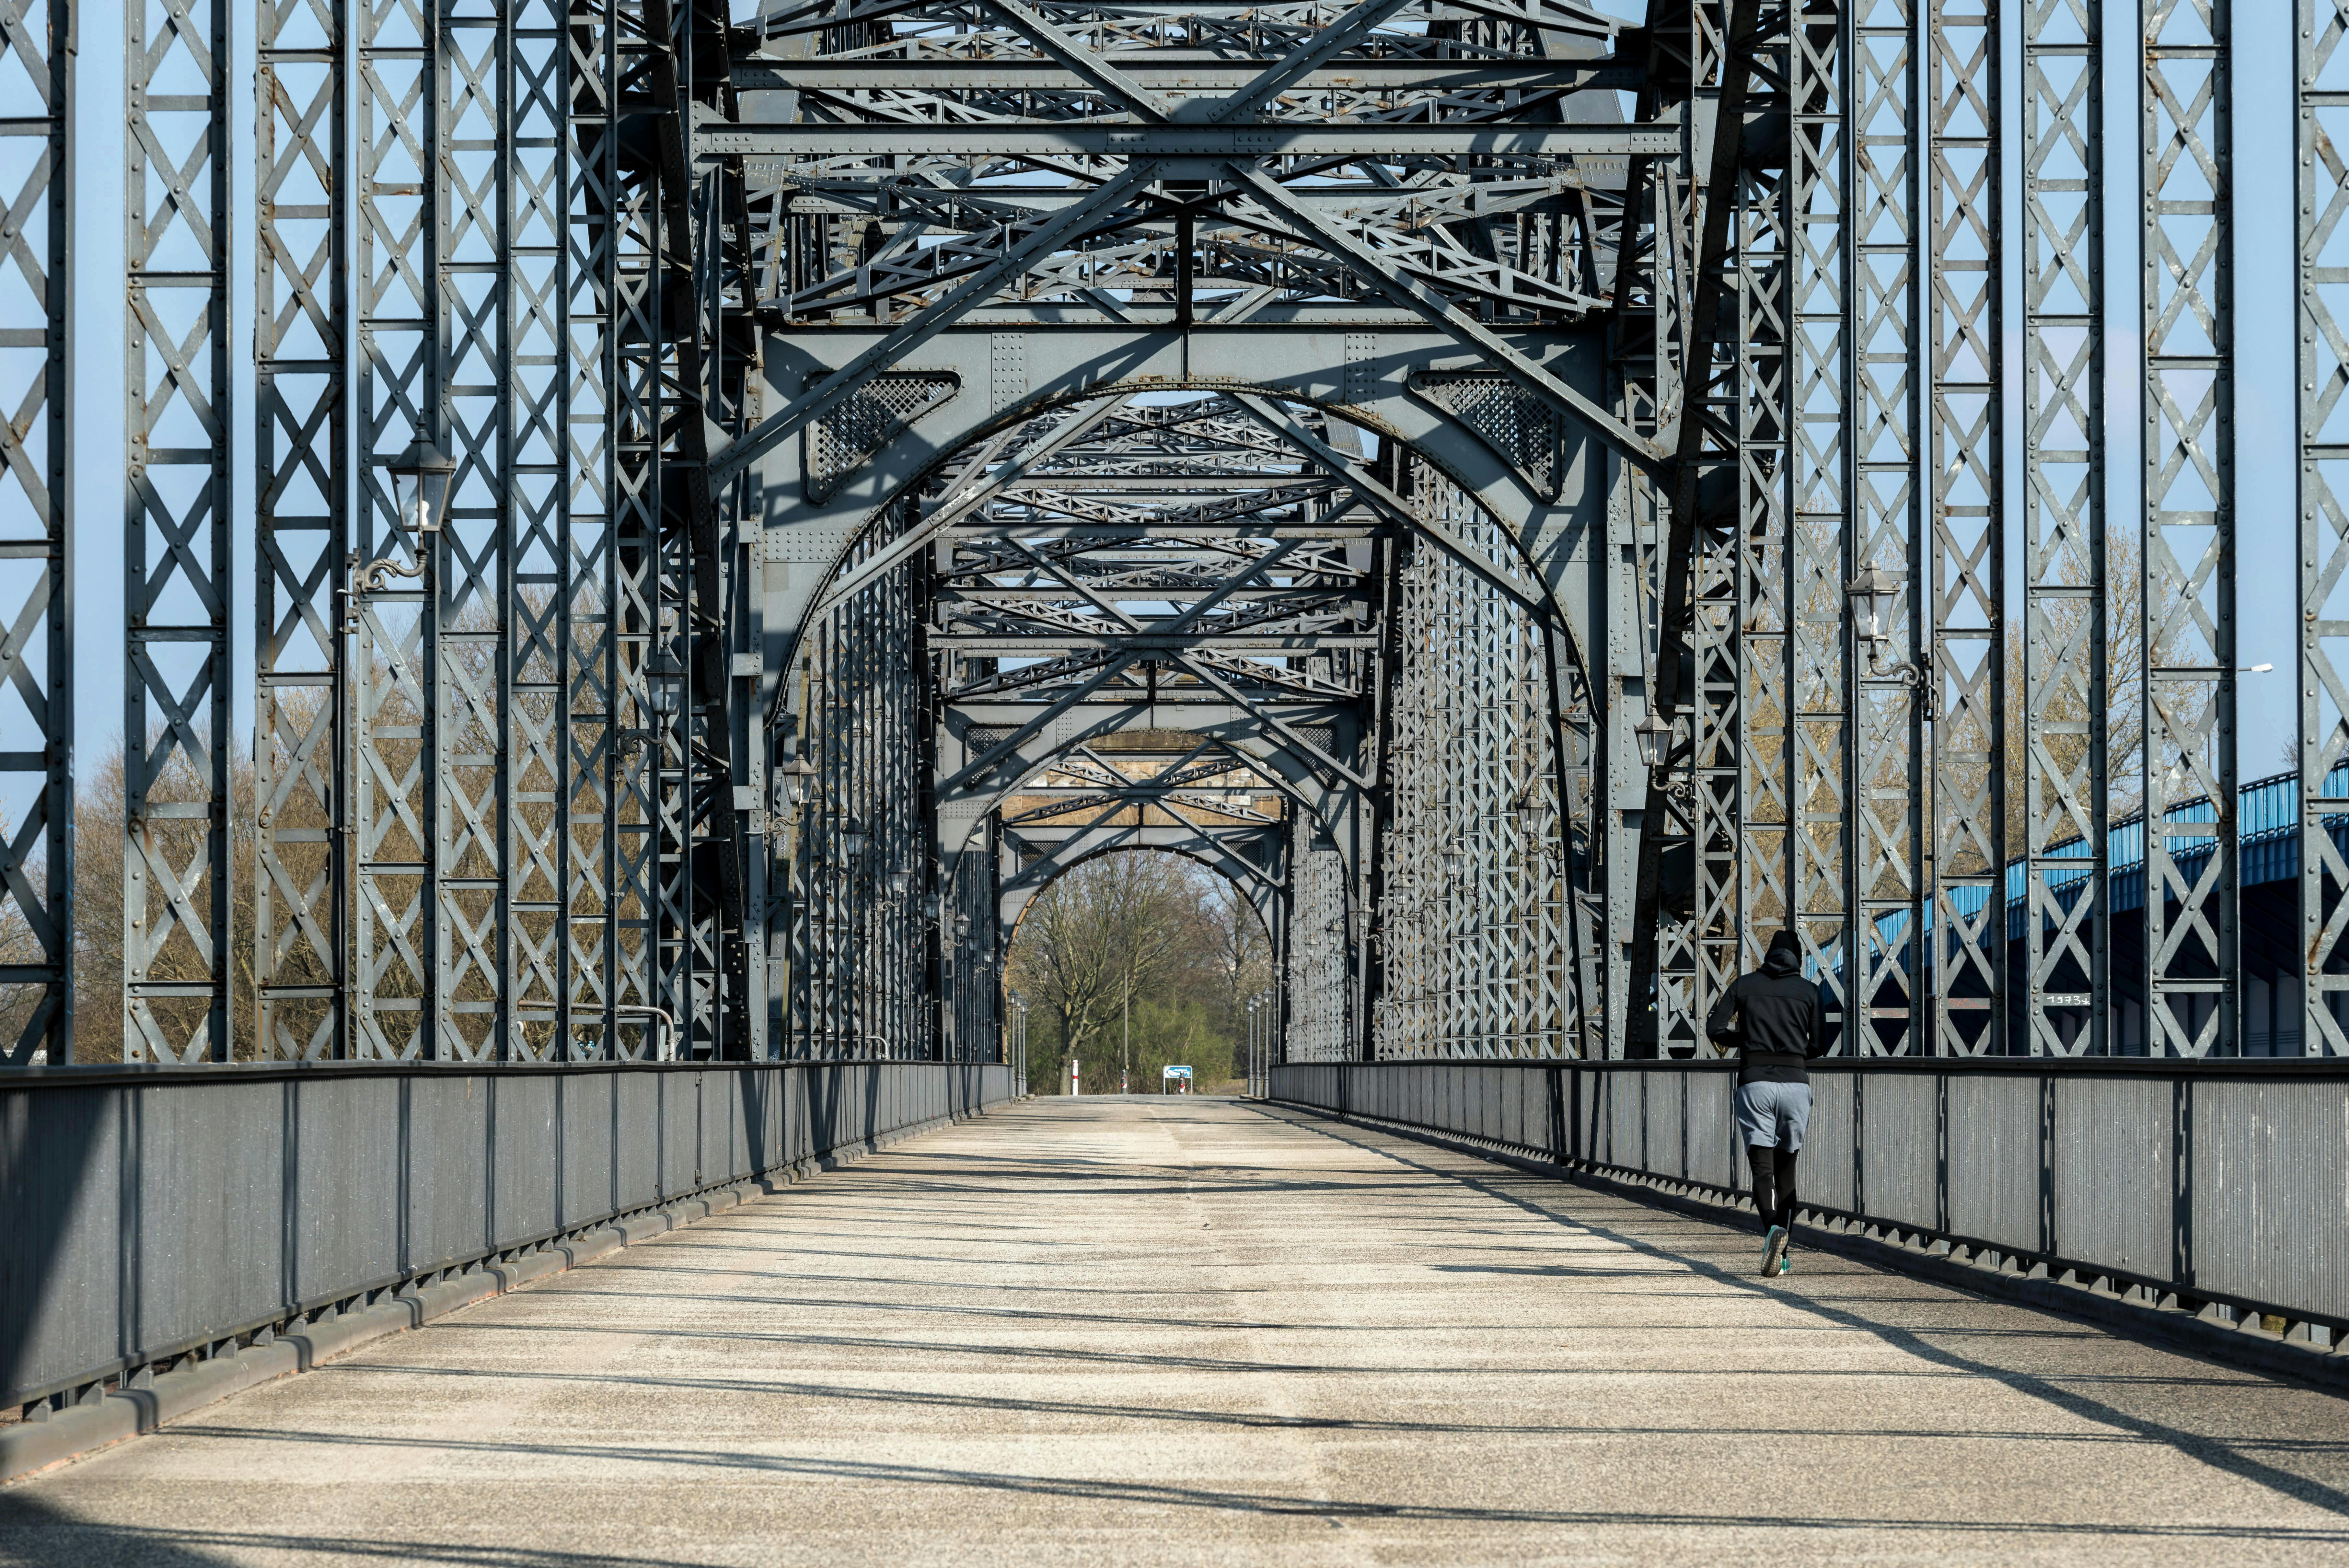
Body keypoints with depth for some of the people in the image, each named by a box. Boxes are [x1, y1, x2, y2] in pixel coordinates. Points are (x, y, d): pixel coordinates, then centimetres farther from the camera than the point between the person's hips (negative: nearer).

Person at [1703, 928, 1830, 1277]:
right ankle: (1784, 1254, 12)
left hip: (1755, 1081, -1)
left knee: (1762, 1169, -5)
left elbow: (1715, 1029, 3)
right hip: (1795, 1081, 1)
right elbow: (1819, 1046, 4)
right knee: (1786, 1169, 13)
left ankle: (1773, 1230, -32)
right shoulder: (1808, 991, 7)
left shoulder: (1745, 985, 8)